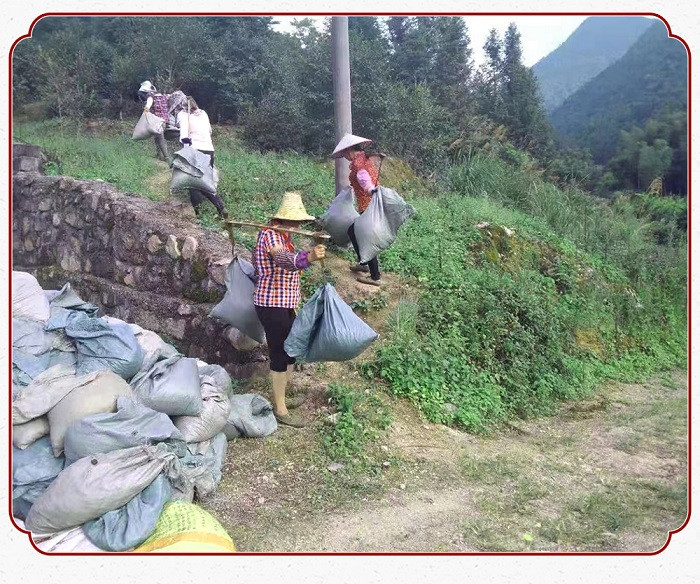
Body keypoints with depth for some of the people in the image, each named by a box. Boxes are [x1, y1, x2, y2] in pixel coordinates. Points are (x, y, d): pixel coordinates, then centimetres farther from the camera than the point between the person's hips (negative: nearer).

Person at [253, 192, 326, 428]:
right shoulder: (269, 234, -17)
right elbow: (283, 258, -39)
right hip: (272, 305, -10)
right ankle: (280, 410, 5)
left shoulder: (283, 236, 15)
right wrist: (309, 257, -58)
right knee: (280, 355, -5)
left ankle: (281, 398, 30)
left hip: (284, 304, 10)